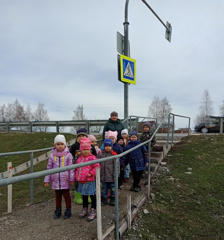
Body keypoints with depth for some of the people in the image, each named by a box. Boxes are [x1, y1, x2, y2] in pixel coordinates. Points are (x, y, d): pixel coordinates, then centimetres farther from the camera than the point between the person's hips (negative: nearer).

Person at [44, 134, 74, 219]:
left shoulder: (68, 155, -7)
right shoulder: (52, 156, 1)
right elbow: (49, 168, 7)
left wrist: (71, 179, -6)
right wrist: (47, 180, 7)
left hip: (65, 180, -3)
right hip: (55, 180, 3)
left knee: (66, 195, 10)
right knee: (57, 196, 16)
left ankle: (68, 210, 25)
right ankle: (58, 210, 33)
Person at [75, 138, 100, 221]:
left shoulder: (92, 157, -12)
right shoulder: (79, 158, 8)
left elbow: (97, 166, -17)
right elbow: (76, 168, 20)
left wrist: (91, 173, -19)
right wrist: (77, 176, 10)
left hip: (89, 181, -6)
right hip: (81, 181, 7)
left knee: (92, 195, 5)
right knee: (84, 195, 21)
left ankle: (93, 211, 19)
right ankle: (85, 210, 37)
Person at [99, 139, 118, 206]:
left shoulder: (114, 155, -7)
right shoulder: (102, 154, 3)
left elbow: (116, 166, -6)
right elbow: (99, 165, 11)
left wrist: (115, 175, -9)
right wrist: (99, 174, 10)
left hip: (111, 177, -3)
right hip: (103, 176, 3)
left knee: (113, 188, 8)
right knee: (104, 188, 12)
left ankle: (113, 200, 25)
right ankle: (104, 200, 26)